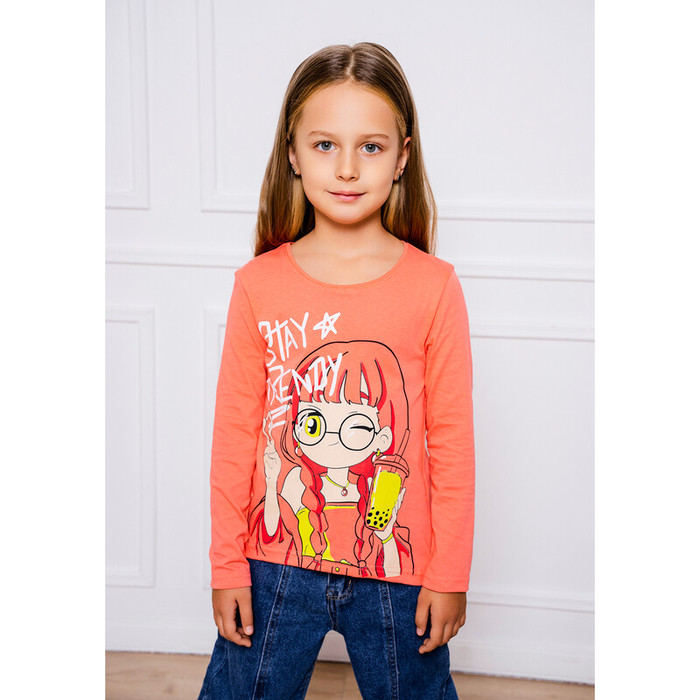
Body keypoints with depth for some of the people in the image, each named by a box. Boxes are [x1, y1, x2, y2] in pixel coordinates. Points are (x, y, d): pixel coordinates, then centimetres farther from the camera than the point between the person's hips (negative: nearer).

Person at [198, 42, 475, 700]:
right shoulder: (259, 284, -5)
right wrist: (227, 567, 2)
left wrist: (451, 574, -2)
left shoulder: (433, 286, -8)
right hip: (278, 562, 1)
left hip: (396, 570, -1)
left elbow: (452, 441, -4)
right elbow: (234, 433, -1)